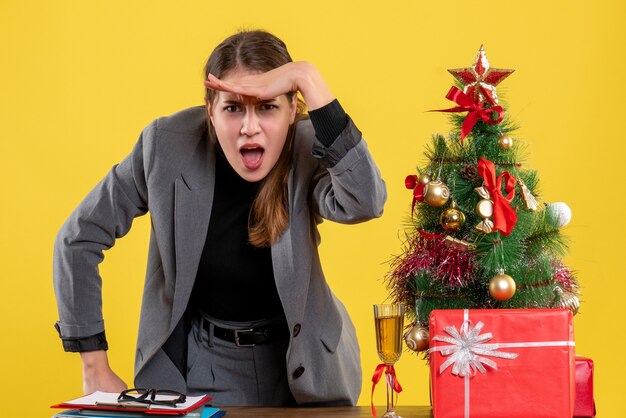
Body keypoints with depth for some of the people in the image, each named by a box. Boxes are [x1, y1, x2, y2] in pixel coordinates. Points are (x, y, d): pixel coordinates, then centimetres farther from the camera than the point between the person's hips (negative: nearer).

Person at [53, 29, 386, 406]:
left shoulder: (307, 151, -18)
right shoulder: (169, 144, -16)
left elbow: (364, 203, -40)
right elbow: (79, 239, -7)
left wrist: (308, 78, -41)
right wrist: (96, 369, -8)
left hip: (301, 364, 1)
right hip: (199, 366, 0)